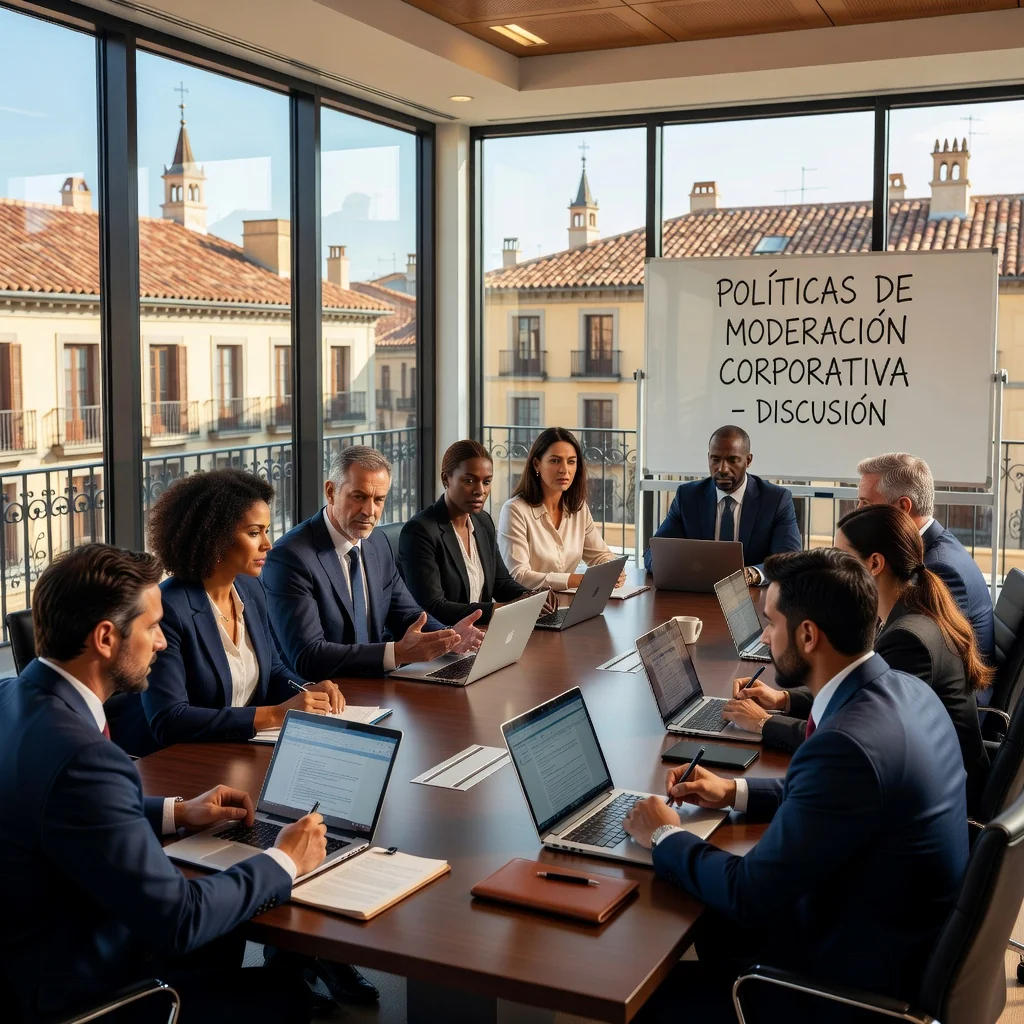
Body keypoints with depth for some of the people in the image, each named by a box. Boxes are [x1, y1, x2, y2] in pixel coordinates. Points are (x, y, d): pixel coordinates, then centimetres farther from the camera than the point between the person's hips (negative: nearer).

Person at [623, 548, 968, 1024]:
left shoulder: (848, 744, -32)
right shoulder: (906, 690, -3)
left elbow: (748, 893, -25)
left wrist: (665, 836, -8)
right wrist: (735, 792, 11)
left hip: (864, 978, -9)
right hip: (911, 934, 9)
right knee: (712, 925, 22)